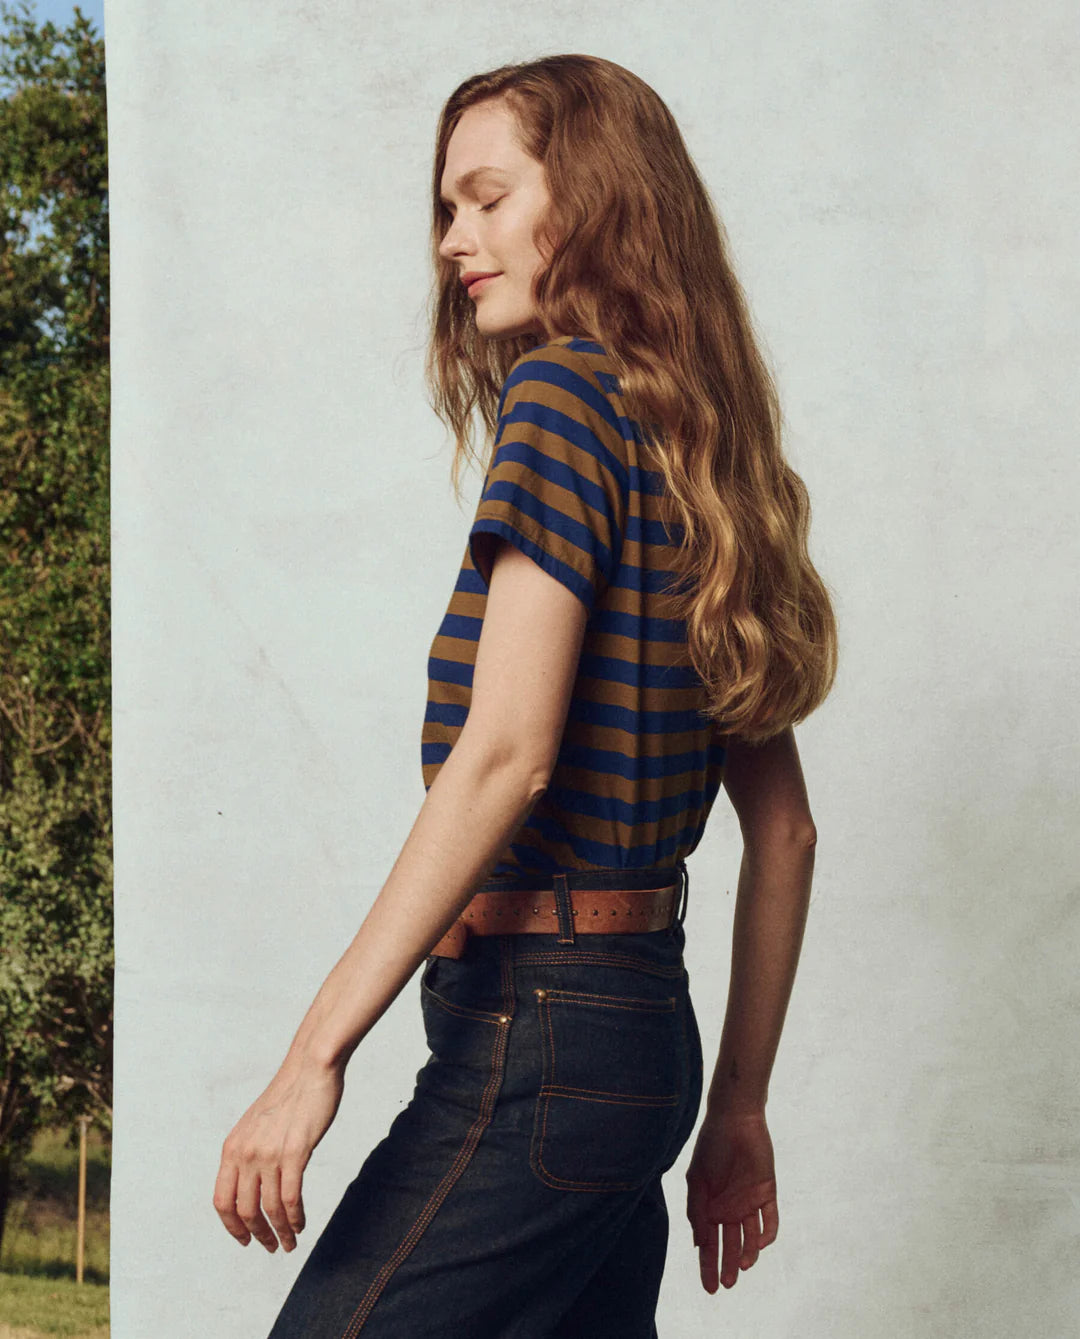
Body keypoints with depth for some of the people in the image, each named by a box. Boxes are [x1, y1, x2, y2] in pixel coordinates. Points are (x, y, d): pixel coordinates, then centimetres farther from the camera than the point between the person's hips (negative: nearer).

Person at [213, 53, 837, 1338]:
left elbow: (506, 752, -20)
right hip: (644, 1031, 9)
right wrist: (737, 1110, 22)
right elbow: (783, 827, 17)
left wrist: (315, 1055, -21)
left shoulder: (565, 390, -10)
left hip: (534, 1042, -9)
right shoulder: (703, 457, 16)